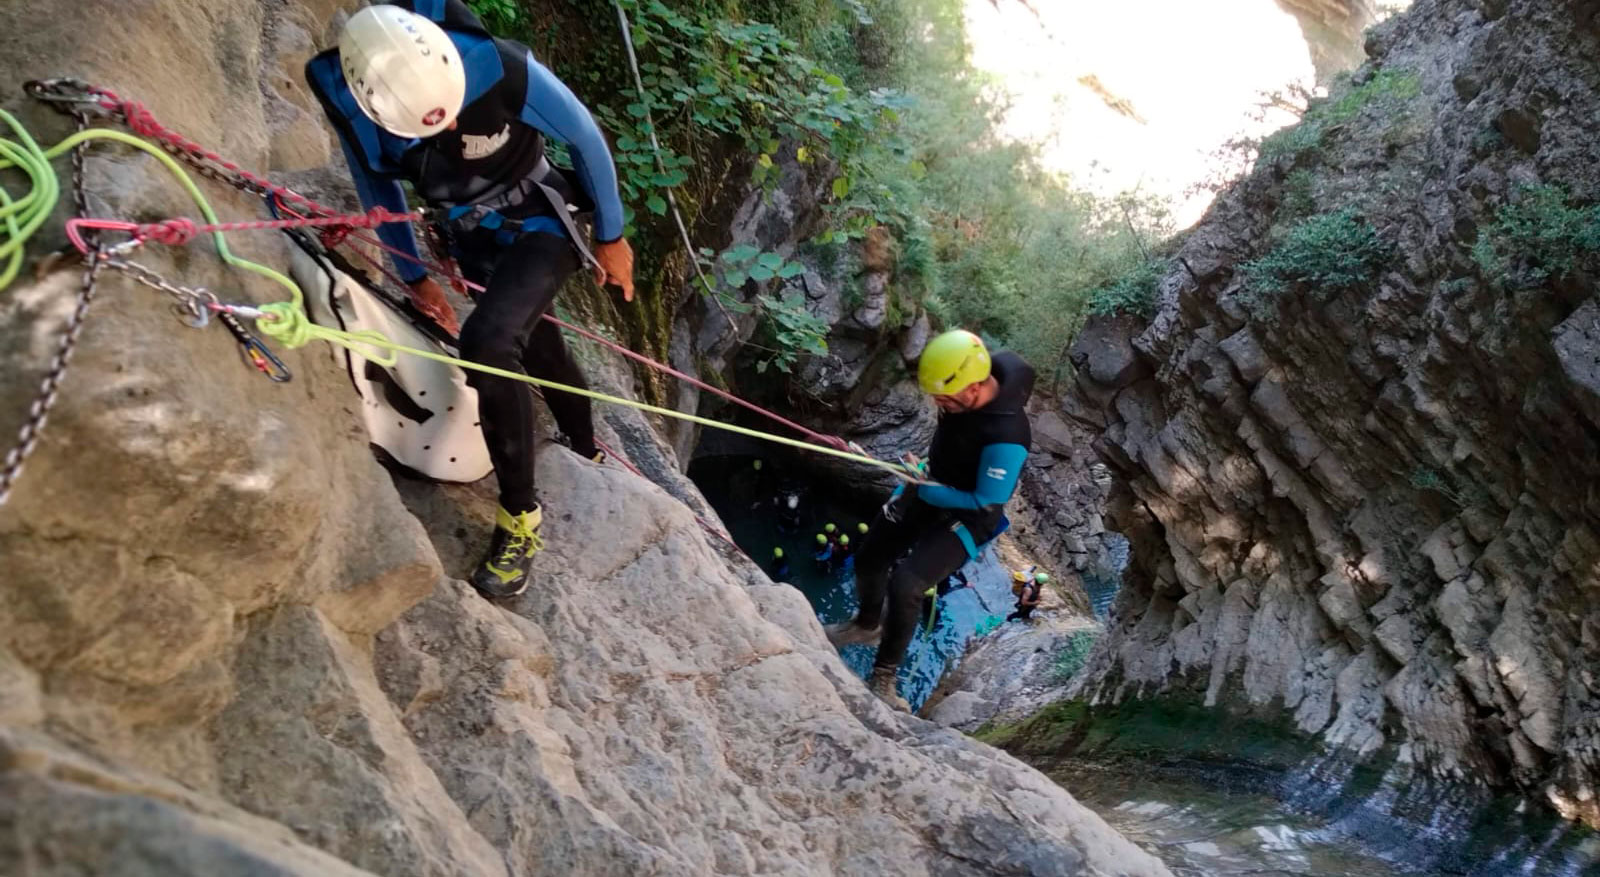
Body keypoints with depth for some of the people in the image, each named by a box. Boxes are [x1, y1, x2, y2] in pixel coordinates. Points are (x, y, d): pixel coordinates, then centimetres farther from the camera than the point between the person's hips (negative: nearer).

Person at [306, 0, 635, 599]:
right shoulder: (344, 95, -22)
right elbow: (378, 184, 0)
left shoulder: (503, 70, -34)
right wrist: (413, 276, 8)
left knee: (487, 342, -28)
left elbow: (586, 140, -15)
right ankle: (587, 457, 50)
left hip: (539, 224, -4)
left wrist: (610, 236, -4)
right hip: (472, 240, 5)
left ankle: (520, 516, -12)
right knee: (538, 349, 20)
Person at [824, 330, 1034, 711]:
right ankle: (868, 623, 47)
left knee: (905, 583, -25)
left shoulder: (1006, 436, -39)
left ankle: (883, 678, -6)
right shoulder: (985, 366, -19)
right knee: (868, 559, 16)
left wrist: (924, 490, -20)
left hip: (967, 516, -7)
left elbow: (986, 502, -26)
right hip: (930, 486, 8)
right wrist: (926, 469, 4)